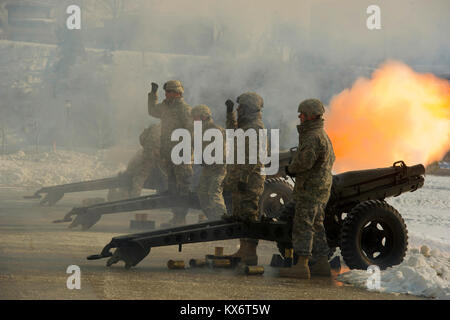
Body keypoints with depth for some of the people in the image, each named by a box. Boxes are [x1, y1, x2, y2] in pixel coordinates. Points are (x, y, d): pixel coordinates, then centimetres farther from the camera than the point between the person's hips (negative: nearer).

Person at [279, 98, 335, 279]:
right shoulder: (323, 135, 17)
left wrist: (291, 169, -5)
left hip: (310, 188, -11)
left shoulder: (313, 137, -17)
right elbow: (331, 159, 27)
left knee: (303, 225, -10)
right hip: (322, 186, 11)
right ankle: (322, 264, 15)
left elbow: (304, 161, -26)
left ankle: (302, 265, -13)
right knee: (316, 226, 14)